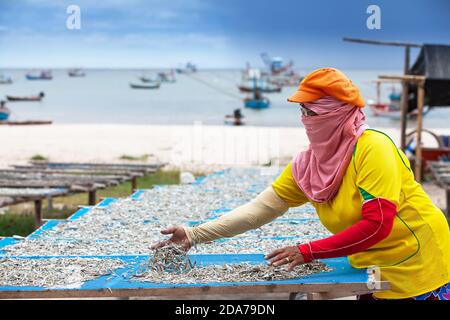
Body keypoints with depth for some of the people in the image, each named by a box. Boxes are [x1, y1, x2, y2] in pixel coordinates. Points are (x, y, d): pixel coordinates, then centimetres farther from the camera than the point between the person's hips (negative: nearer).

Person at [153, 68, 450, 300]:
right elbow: (262, 207, -2)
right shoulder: (308, 164, -2)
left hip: (419, 272, -6)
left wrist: (309, 252, -25)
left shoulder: (372, 148, -21)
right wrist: (194, 235, -7)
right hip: (375, 275, 6)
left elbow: (376, 225, -25)